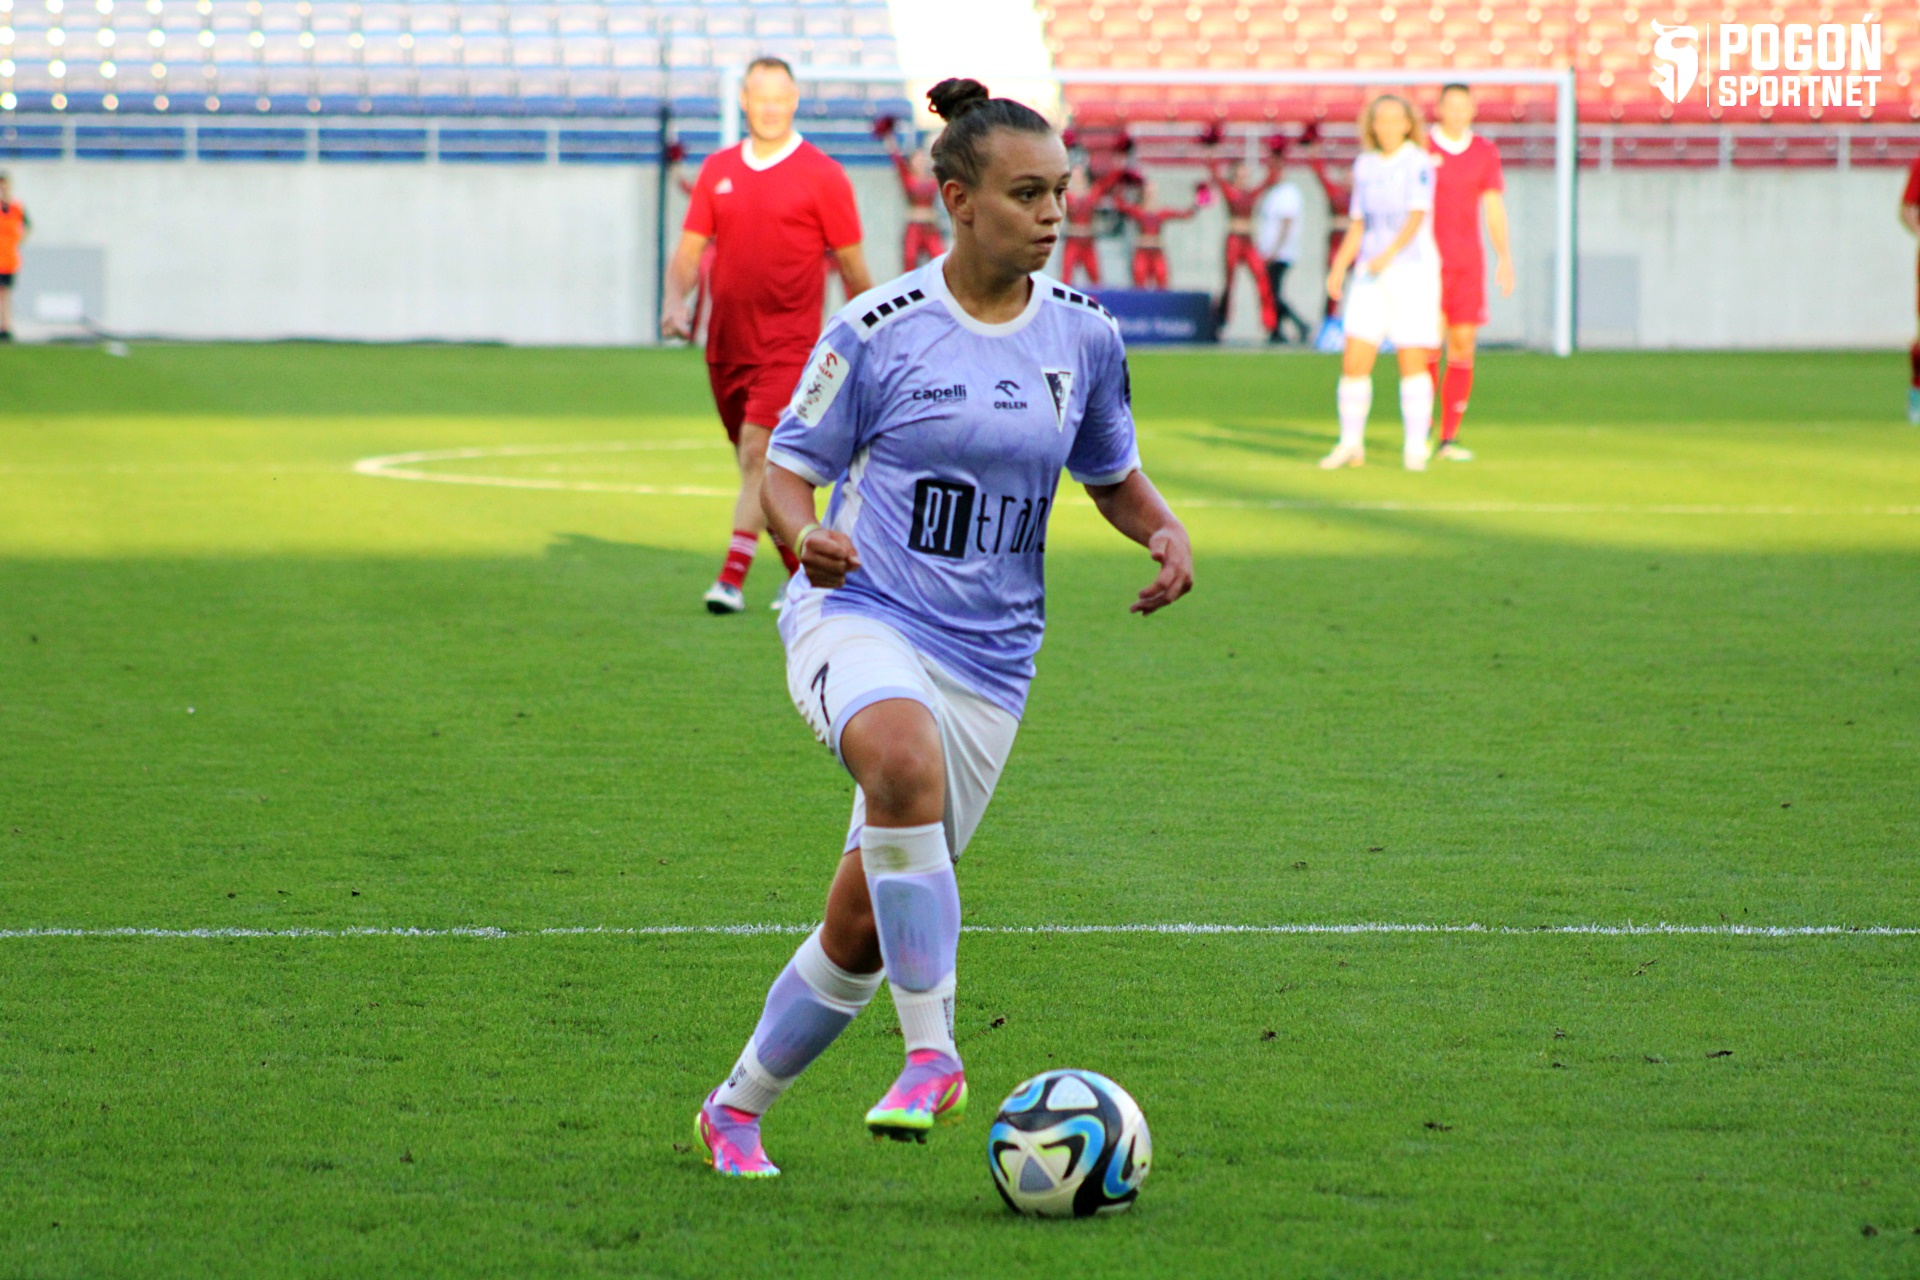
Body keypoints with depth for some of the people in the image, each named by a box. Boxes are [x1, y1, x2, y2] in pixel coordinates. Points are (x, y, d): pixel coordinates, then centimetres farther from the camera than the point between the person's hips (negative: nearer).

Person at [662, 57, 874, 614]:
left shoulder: (822, 176, -3)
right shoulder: (718, 171, 9)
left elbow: (853, 267, 2)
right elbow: (689, 250, 11)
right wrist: (675, 300, -10)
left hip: (788, 343, -5)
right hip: (726, 341, 5)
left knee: (759, 451, -18)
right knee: (757, 464, 12)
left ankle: (733, 578, -22)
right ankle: (805, 576, 27)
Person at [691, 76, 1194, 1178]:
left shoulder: (1085, 336, 5)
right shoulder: (878, 330, -5)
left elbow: (1113, 474, 19)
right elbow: (791, 464, 3)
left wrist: (1164, 531, -2)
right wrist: (805, 532, -19)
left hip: (989, 662, 4)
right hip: (862, 620, -4)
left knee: (863, 928, 6)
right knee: (903, 755, -40)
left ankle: (739, 1109, 30)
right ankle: (934, 1057, -36)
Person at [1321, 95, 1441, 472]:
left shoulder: (1419, 163, -6)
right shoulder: (1365, 166, 12)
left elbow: (1417, 216, -16)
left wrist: (1388, 254, -30)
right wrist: (1339, 267, 6)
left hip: (1414, 268, -5)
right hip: (1370, 275, 5)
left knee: (1412, 362, -5)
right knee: (1354, 362, -2)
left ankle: (1415, 448, 2)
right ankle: (1351, 444, 8)